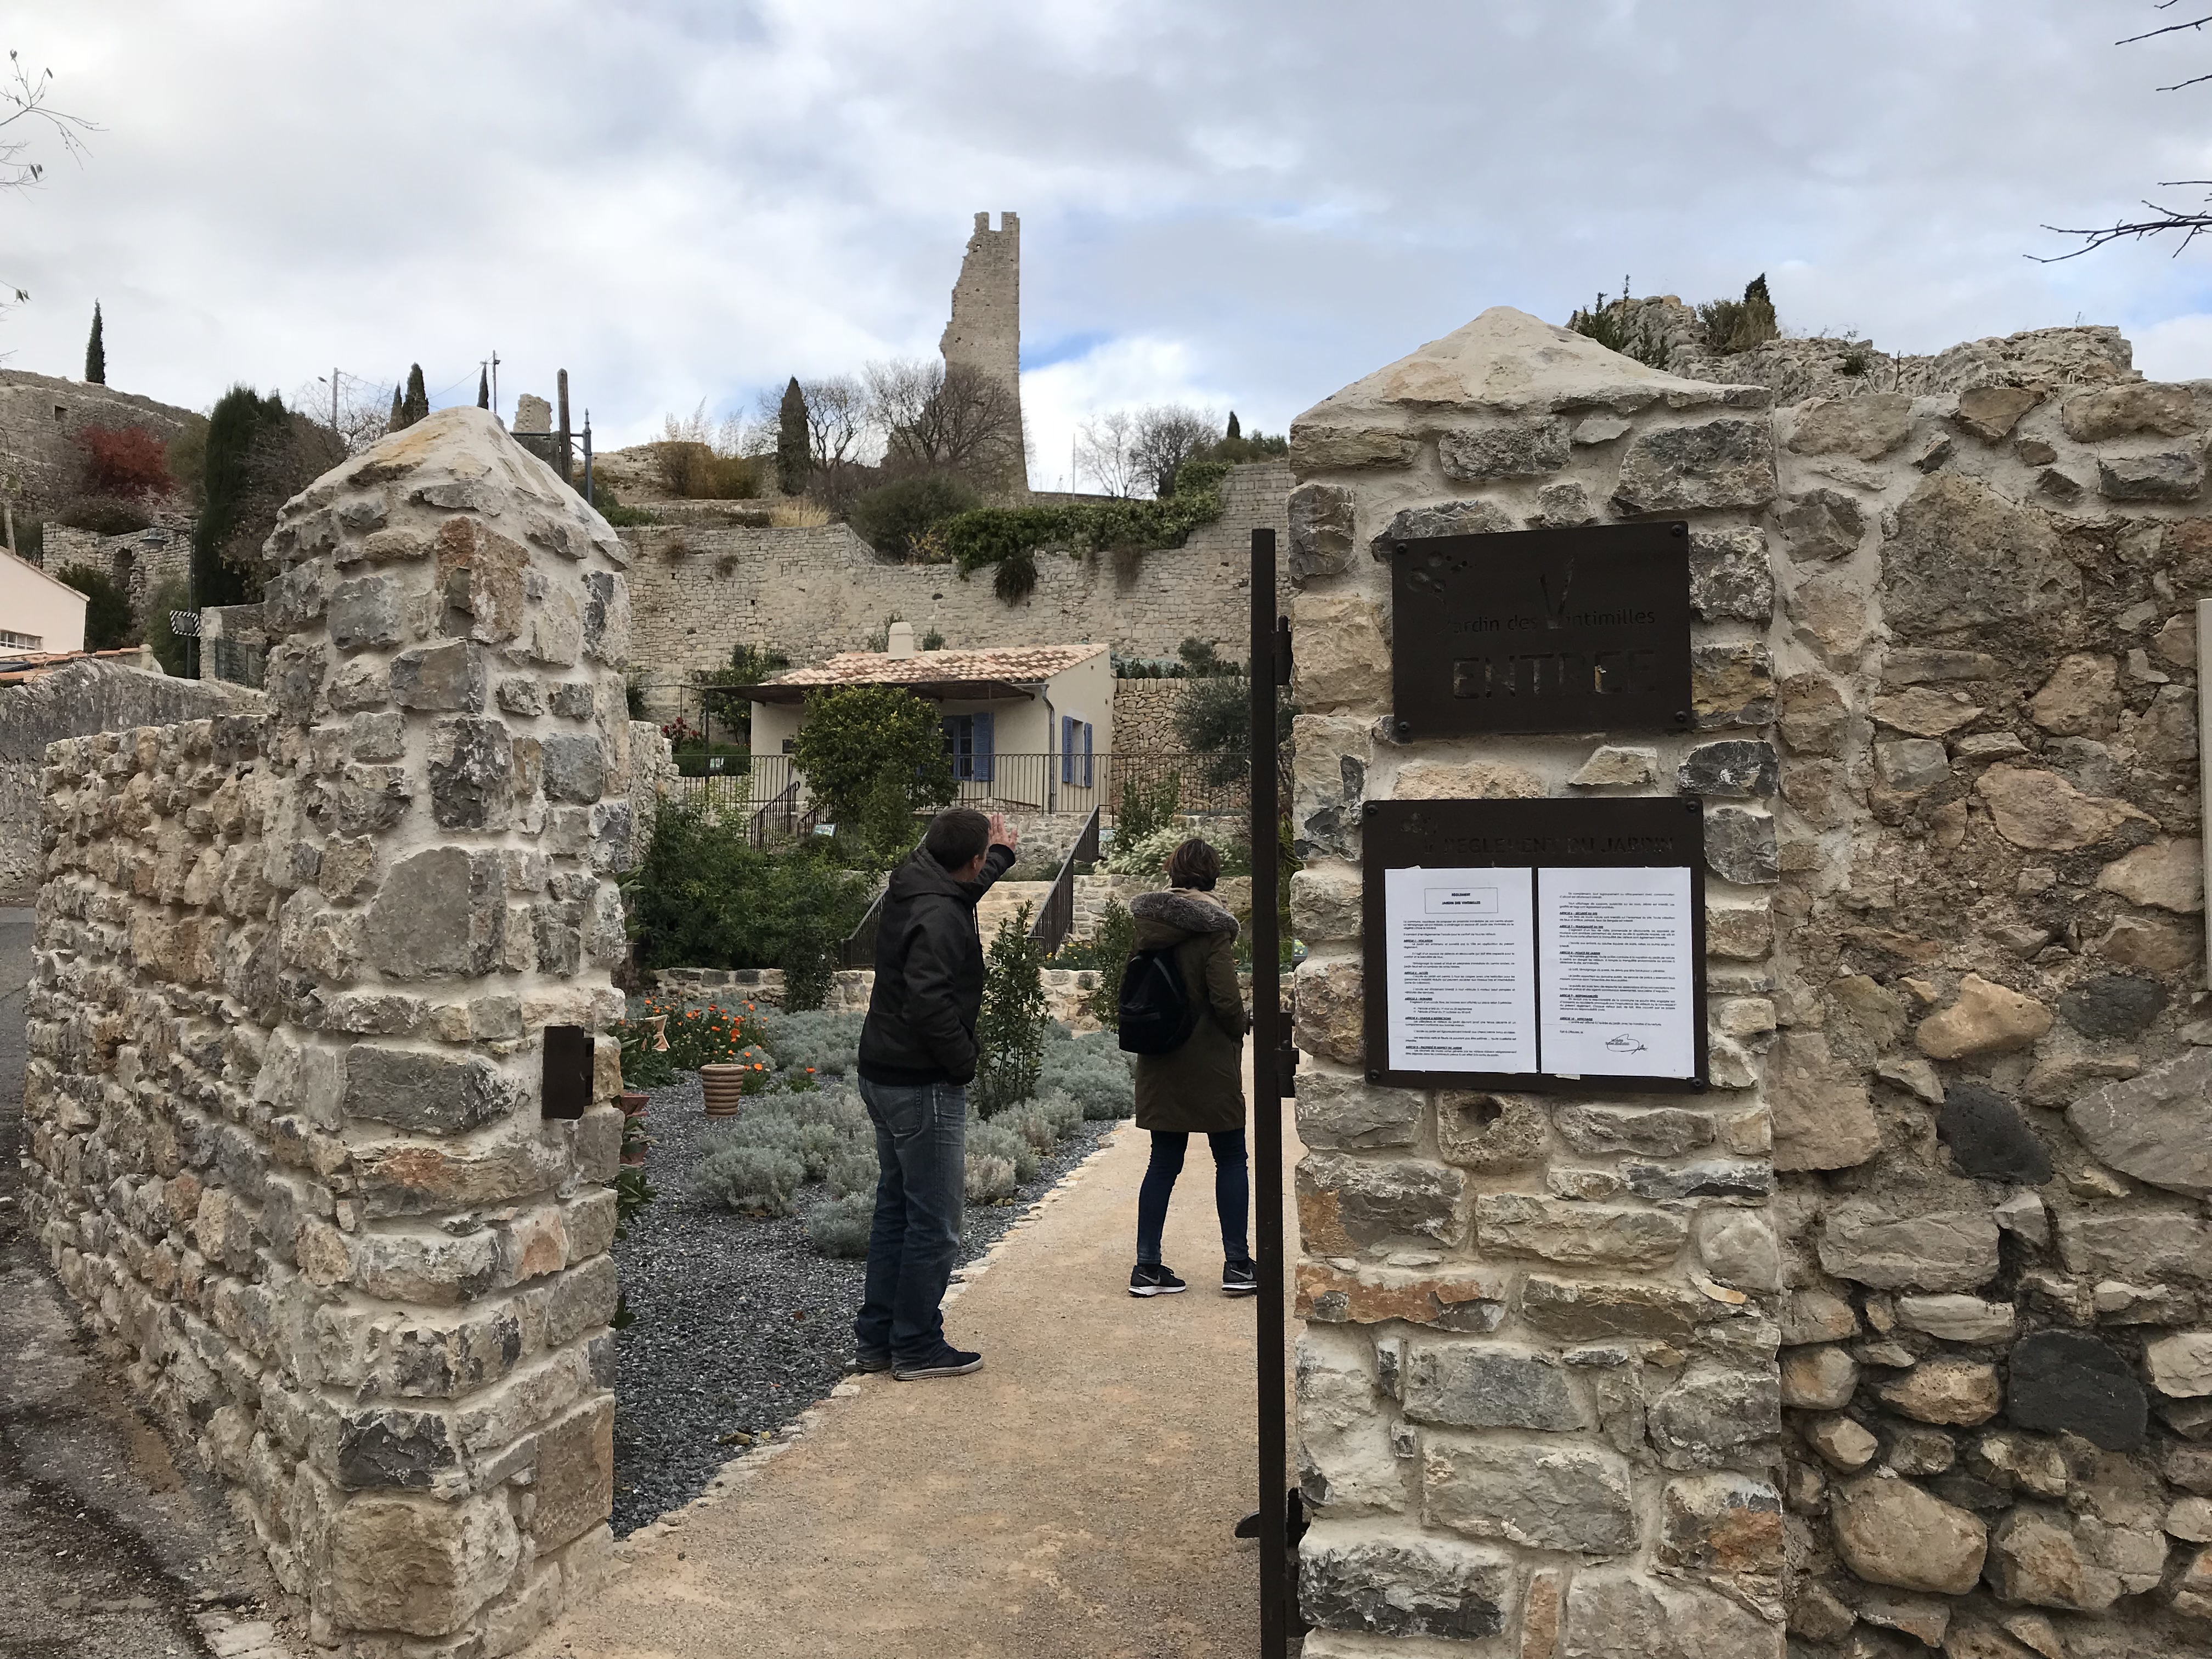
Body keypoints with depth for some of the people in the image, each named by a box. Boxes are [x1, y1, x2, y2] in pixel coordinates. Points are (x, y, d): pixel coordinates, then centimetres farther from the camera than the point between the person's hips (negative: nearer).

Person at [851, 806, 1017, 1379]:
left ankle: (875, 1337, 26)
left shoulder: (913, 889, 7)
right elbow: (929, 1003, -31)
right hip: (924, 1085, -10)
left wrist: (1001, 855, 44)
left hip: (884, 1075, 10)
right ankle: (917, 1347, 11)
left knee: (896, 1209, 18)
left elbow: (965, 889, 32)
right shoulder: (939, 916, -22)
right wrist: (965, 1060, -17)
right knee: (933, 1223, 1)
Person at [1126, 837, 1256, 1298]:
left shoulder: (1146, 923, 3)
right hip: (1209, 1063, -5)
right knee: (1231, 1158, 9)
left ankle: (1147, 1266, 11)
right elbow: (1225, 997, -17)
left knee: (1164, 1162, 11)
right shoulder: (1211, 927, -14)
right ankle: (1237, 1265, 10)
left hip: (1160, 1064, 5)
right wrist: (1239, 1032, 1)